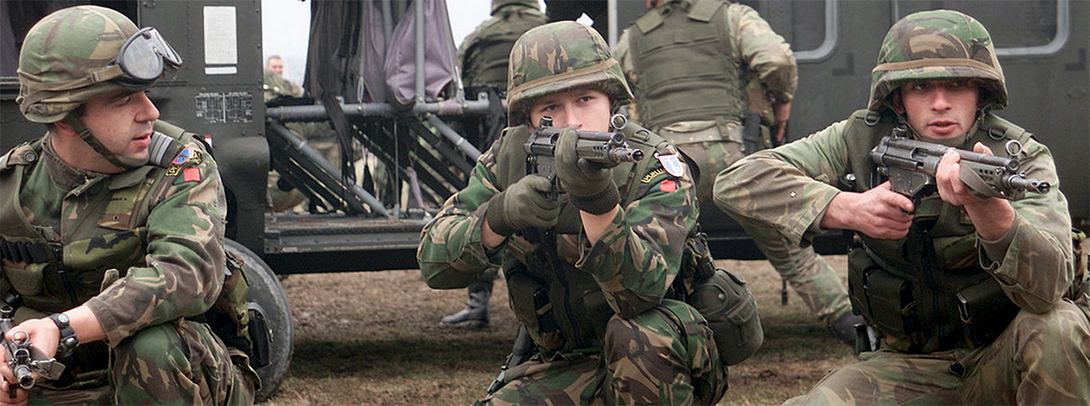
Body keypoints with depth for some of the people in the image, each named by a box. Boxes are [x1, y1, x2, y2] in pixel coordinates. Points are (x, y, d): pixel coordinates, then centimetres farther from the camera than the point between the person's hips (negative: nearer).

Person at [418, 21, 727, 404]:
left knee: (642, 334, -36)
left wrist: (597, 199, -50)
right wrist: (500, 215, -33)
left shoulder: (655, 168, -18)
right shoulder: (510, 158, -5)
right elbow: (434, 262, -13)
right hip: (563, 367, 4)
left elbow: (641, 290, -34)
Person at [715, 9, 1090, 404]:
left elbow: (1049, 284, -32)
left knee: (1058, 330, -34)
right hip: (909, 364, 1)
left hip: (1002, 357, -1)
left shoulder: (1022, 159, -14)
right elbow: (735, 182, -16)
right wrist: (848, 208, -29)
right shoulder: (863, 141, -8)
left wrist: (988, 209, -53)